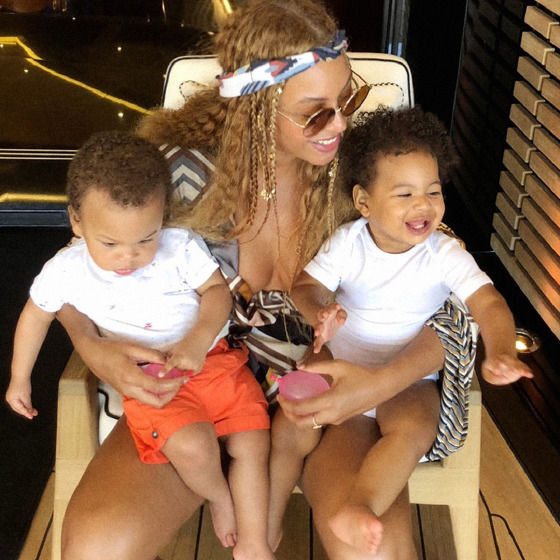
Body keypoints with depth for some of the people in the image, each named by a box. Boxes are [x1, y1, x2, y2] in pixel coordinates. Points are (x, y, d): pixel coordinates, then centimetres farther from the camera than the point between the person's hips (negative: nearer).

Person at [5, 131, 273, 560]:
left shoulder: (182, 247, -9)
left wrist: (198, 341, -22)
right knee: (191, 446, -28)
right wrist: (20, 378, 19)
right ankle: (218, 498, 6)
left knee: (253, 444, -7)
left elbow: (217, 290, -3)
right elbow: (37, 314, 10)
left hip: (211, 360, 2)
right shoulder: (68, 270, -6)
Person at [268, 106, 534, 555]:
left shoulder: (445, 255, -14)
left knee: (414, 430, -32)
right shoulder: (347, 242, -9)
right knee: (288, 431, -13)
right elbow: (306, 286, -9)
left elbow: (488, 303, -23)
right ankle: (266, 528, 6)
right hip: (339, 363, 2)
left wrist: (501, 353, -45)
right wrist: (319, 314, -34)